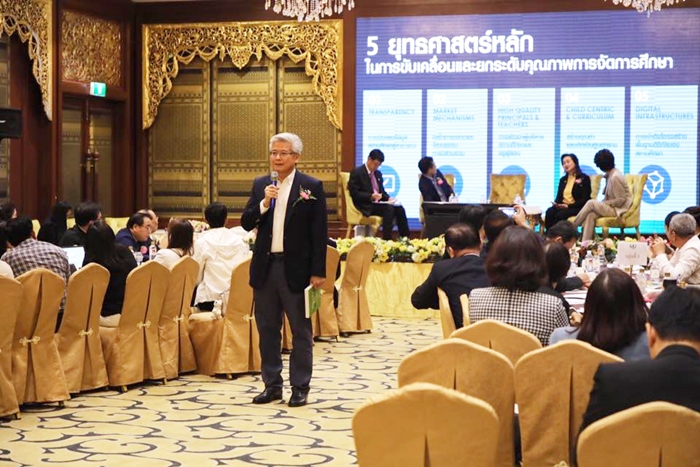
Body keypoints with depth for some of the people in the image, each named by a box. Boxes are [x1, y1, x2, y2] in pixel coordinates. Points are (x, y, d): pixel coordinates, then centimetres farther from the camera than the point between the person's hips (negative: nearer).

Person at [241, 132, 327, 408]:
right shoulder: (260, 185, 9)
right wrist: (264, 204, -14)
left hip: (296, 268, -4)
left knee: (301, 331, 4)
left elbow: (319, 233, -6)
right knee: (267, 329, 10)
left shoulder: (311, 187, -4)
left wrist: (318, 272, -10)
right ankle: (272, 385, 20)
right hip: (265, 267, 5)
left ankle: (300, 387, 10)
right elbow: (246, 224, 4)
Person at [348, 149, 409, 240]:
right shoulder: (357, 173, -5)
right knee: (389, 209, -31)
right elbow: (354, 193, -12)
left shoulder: (378, 174, 18)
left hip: (378, 203, 7)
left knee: (399, 209, -17)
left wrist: (388, 198, 0)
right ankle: (386, 239, -32)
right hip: (366, 206, -7)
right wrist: (371, 196, -23)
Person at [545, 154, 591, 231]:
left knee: (560, 215, -34)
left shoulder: (584, 178, 3)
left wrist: (568, 206, -17)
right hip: (562, 207, 5)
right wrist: (556, 204, -6)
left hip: (577, 208, -5)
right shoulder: (563, 180, 23)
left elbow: (585, 199, -6)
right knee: (549, 212, -28)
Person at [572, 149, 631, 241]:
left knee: (591, 203, -19)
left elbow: (621, 200, -18)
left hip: (620, 209, -8)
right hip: (612, 207, 8)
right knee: (591, 215, -17)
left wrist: (604, 203, -12)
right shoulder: (609, 175, 9)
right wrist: (602, 203, -1)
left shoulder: (615, 177, -19)